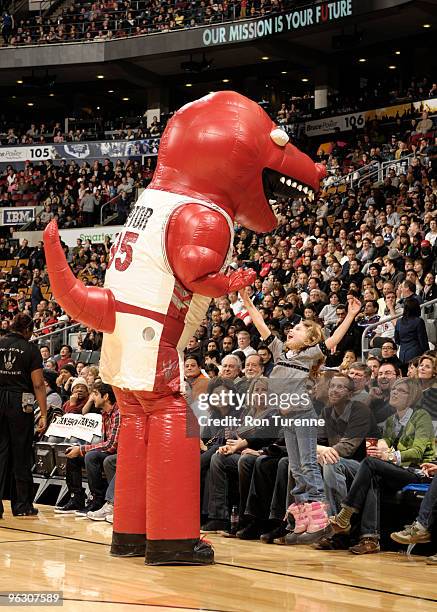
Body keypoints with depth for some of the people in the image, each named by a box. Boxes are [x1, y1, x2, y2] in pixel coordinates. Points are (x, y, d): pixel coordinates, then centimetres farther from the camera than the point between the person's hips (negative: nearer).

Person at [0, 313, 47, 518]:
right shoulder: (30, 349, -3)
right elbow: (38, 384, -7)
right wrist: (43, 414, -5)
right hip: (20, 403, -2)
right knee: (21, 455, 7)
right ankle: (22, 505, 14)